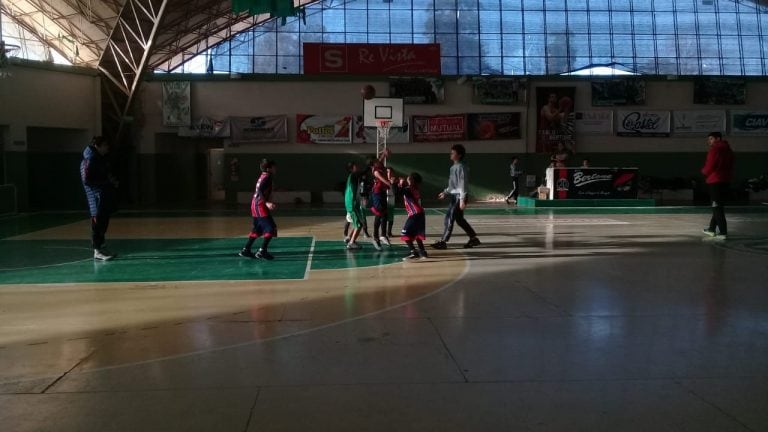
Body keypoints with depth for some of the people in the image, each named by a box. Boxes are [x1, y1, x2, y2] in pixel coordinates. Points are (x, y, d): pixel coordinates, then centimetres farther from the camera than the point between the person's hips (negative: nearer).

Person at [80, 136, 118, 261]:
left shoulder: (101, 158, 14)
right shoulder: (89, 160, -14)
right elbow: (86, 180, -19)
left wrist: (112, 180, 5)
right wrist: (107, 180, -18)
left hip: (105, 196, 9)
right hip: (97, 197, -9)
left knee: (104, 223, 14)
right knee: (98, 223, -5)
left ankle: (100, 247, 24)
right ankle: (97, 251, 0)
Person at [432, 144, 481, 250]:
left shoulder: (461, 167, -14)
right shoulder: (454, 167, 15)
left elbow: (463, 184, -20)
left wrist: (462, 200, -23)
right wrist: (445, 193, 19)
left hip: (459, 197, -10)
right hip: (454, 196, 10)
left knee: (449, 218, -7)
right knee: (459, 219, 13)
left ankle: (443, 241, -3)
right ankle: (474, 238, 21)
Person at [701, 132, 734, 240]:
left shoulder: (714, 149, -12)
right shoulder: (728, 150, 14)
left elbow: (708, 168, -13)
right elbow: (730, 166, 17)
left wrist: (703, 171, 6)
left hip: (715, 181, -9)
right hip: (725, 181, 9)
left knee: (717, 207, -6)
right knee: (718, 206, 17)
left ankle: (723, 232, -9)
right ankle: (712, 228, 25)